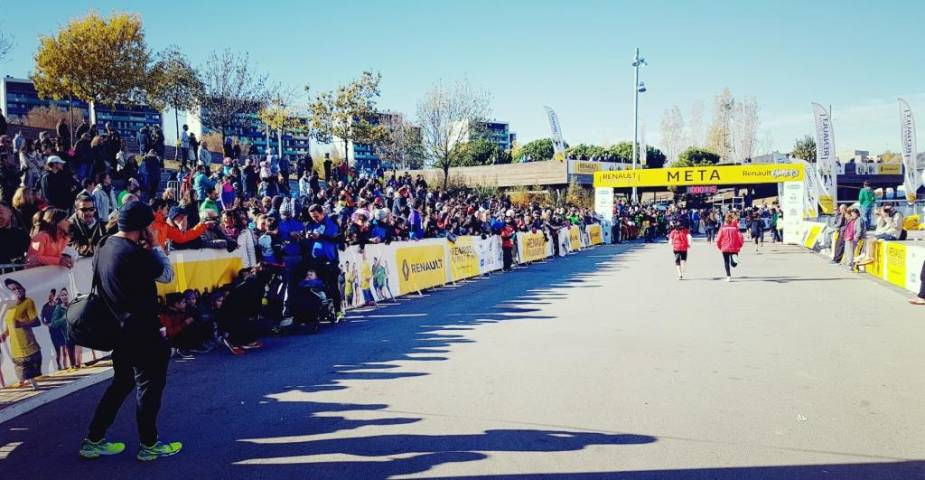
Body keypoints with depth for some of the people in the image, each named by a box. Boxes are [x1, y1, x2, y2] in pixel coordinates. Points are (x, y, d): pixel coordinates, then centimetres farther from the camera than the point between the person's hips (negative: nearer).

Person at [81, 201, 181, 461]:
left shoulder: (105, 248, 6)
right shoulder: (133, 252, -21)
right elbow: (167, 275, -9)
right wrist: (155, 245, -1)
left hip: (118, 329, 9)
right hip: (141, 332, -9)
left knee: (121, 383, 20)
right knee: (150, 384, 5)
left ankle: (93, 440, 25)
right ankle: (149, 444, 15)